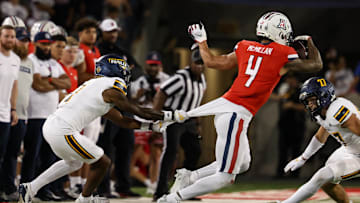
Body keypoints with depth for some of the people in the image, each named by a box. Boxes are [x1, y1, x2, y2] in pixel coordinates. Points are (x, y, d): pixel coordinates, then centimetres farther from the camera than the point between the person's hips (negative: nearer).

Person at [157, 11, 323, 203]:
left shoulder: (244, 48, 11)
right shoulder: (284, 55, -3)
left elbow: (211, 62, 19)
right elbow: (316, 65, 10)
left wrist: (201, 41, 36)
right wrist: (309, 42, 27)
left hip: (225, 105, 8)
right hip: (237, 115, -8)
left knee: (242, 164, 26)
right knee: (224, 176, -1)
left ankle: (190, 177, 21)